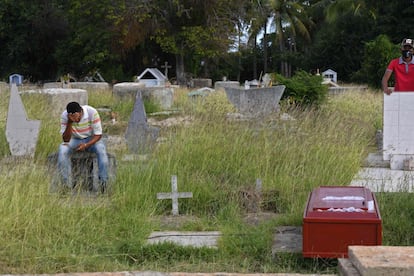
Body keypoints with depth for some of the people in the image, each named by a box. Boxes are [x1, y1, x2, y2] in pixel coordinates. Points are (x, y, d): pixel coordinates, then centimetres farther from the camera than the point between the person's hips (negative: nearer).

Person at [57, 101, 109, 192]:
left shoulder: (92, 112, -24)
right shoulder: (64, 116, -20)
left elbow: (98, 134, -18)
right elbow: (66, 140, -20)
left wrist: (86, 145, -34)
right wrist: (69, 123, -35)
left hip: (91, 139, -1)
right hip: (74, 140, 1)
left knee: (101, 149, -34)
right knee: (62, 150, -30)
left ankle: (103, 183, -27)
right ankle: (67, 185, -25)